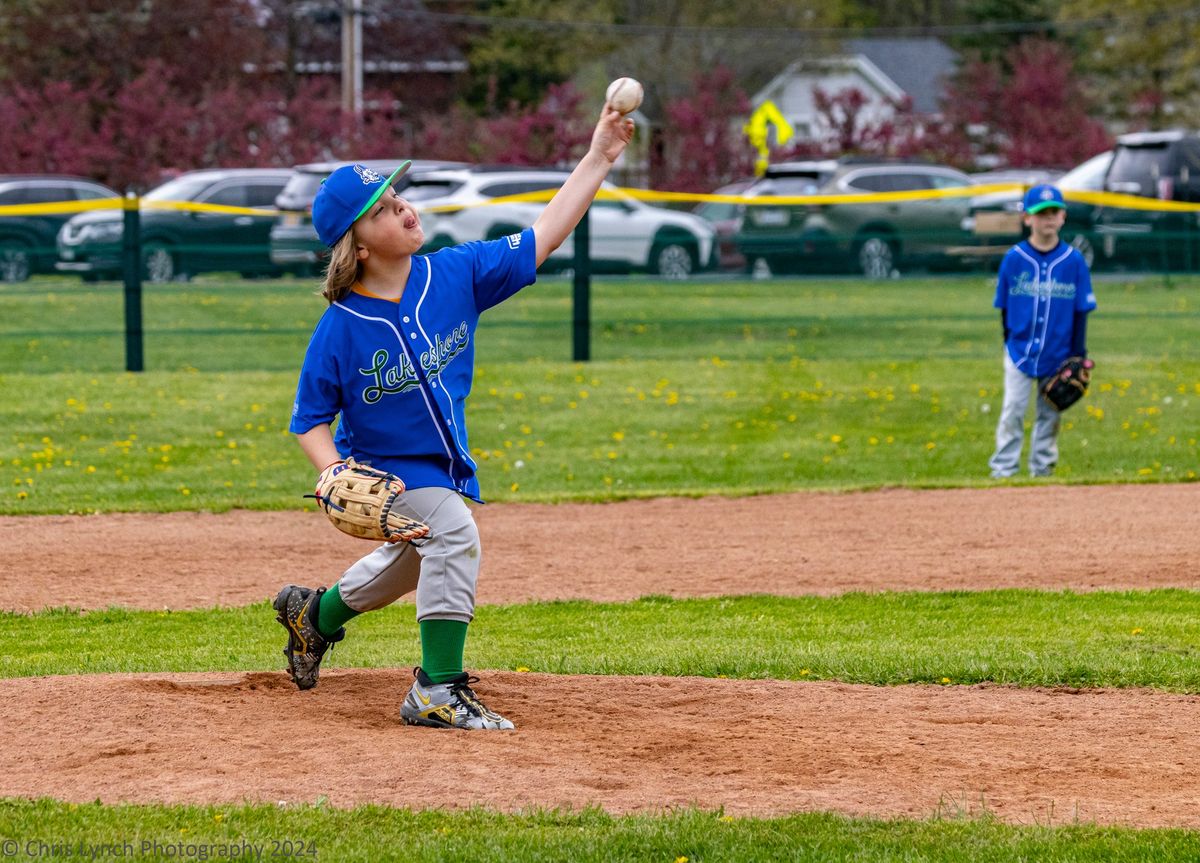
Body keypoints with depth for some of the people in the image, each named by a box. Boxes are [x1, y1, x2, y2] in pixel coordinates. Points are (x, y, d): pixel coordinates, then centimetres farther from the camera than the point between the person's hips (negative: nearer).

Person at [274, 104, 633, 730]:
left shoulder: (455, 275, -15)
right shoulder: (340, 328, -25)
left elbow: (544, 237, -14)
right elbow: (309, 420, -16)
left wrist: (598, 159, -21)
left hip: (443, 462, 6)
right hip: (381, 471, -6)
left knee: (409, 562, 27)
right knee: (452, 532, -29)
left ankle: (315, 614, 57)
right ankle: (437, 692, -21)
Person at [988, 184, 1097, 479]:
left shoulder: (1074, 260, -3)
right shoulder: (1014, 258, -4)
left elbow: (1080, 311, 2)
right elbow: (1005, 307, 4)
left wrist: (1078, 355, 0)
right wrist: (1010, 342, 3)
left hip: (1058, 355, 1)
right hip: (1020, 352, -1)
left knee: (1049, 415, 9)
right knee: (1012, 411, -3)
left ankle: (1042, 471, 18)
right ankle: (1003, 471, 1)